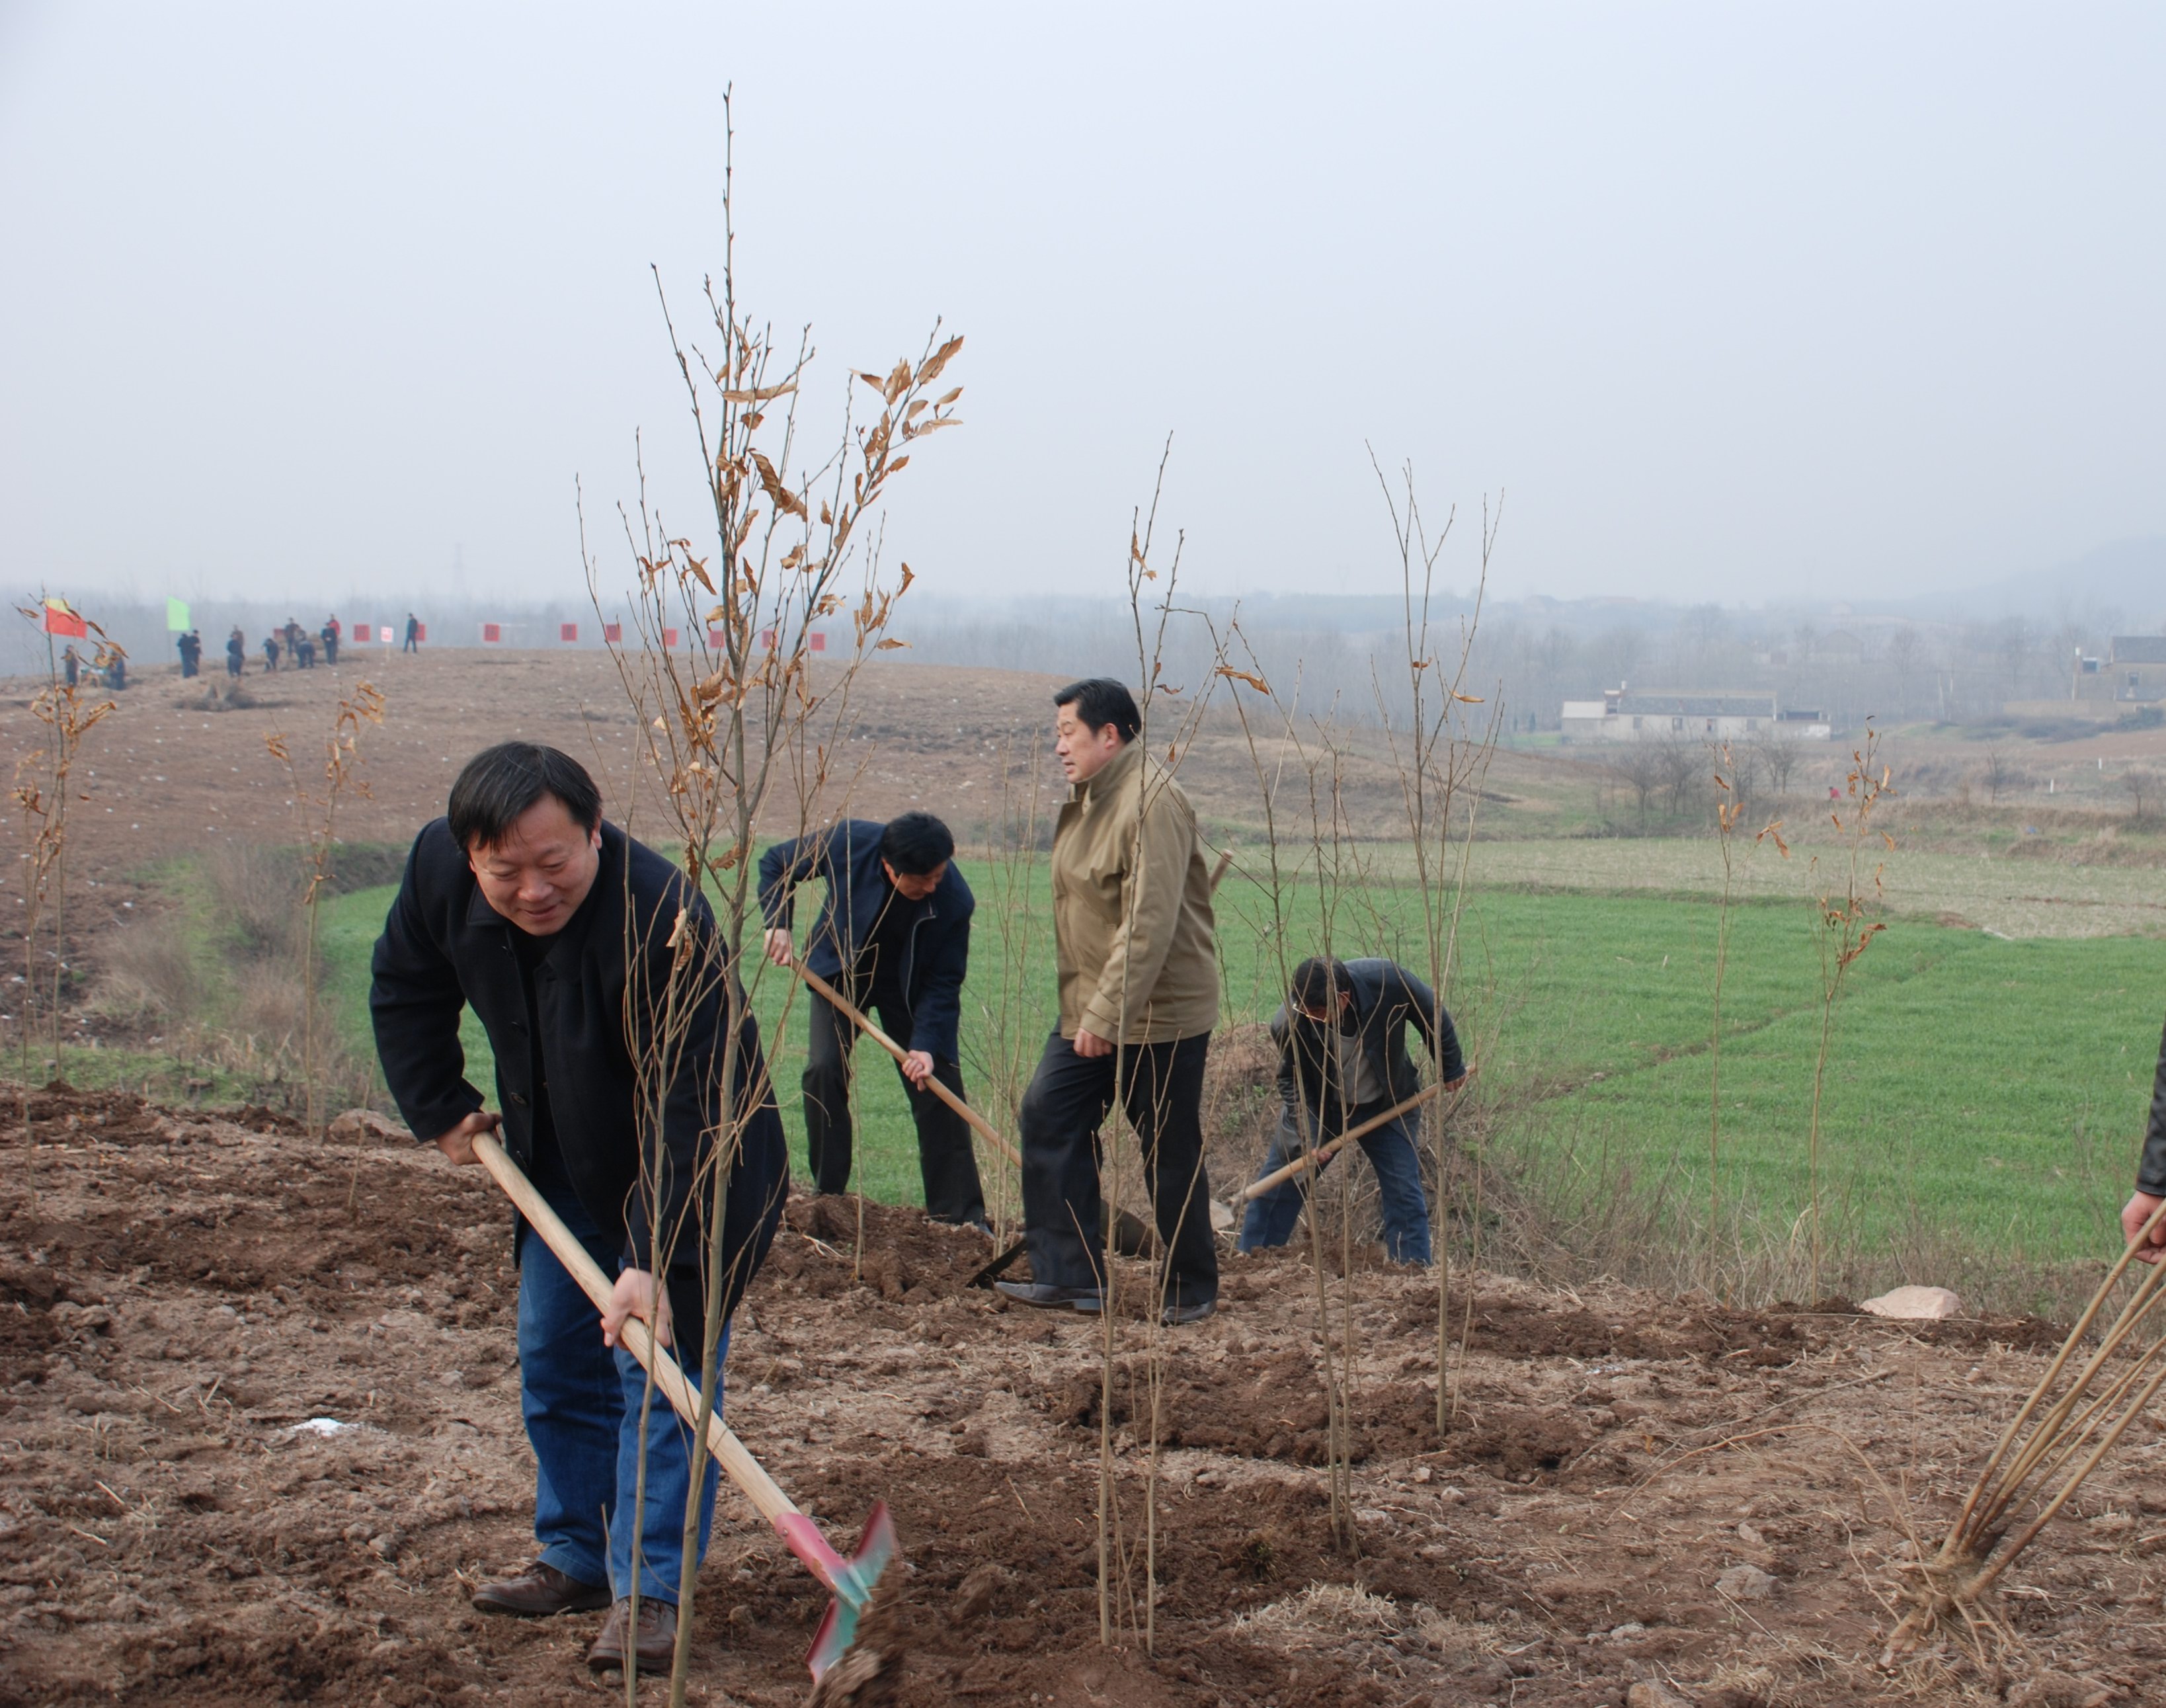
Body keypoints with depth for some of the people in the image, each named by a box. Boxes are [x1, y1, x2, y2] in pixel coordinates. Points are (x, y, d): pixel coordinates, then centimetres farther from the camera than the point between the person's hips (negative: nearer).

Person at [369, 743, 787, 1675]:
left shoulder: (662, 923, -37)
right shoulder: (438, 868, -18)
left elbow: (688, 1109, -37)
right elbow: (404, 989, 4)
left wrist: (655, 1256, -41)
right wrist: (440, 1107, 0)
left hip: (692, 1178, -7)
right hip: (562, 1169, 7)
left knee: (660, 1370, -9)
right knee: (554, 1364, 14)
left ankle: (651, 1591, -3)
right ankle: (576, 1557, 28)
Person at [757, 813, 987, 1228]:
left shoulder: (954, 901, -31)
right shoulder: (847, 843, -30)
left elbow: (943, 983, -22)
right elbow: (775, 863, -12)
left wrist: (926, 1044, -33)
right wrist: (777, 923, -24)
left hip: (909, 987, 0)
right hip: (840, 972, 0)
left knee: (938, 1085, -5)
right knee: (824, 1070, -15)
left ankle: (961, 1215, 2)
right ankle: (827, 1196, -3)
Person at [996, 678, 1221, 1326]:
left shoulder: (1152, 803, -21)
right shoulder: (1089, 798, 11)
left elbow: (1149, 925, -27)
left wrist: (1108, 1015, -28)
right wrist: (1086, 1006, 16)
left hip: (1161, 1013, -9)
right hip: (1090, 1008, 9)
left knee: (1170, 1151, 2)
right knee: (1049, 1115, 1)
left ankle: (1192, 1288, 17)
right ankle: (1073, 1273, 5)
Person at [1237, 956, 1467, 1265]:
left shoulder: (1387, 982, -33)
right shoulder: (1289, 1023, -30)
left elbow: (1432, 1014, -12)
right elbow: (1292, 1080, -14)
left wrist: (1451, 1068, 1)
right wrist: (1302, 1134, -28)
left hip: (1384, 1107, 0)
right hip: (1319, 1106, 0)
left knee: (1404, 1192, -4)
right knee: (1276, 1184, -2)